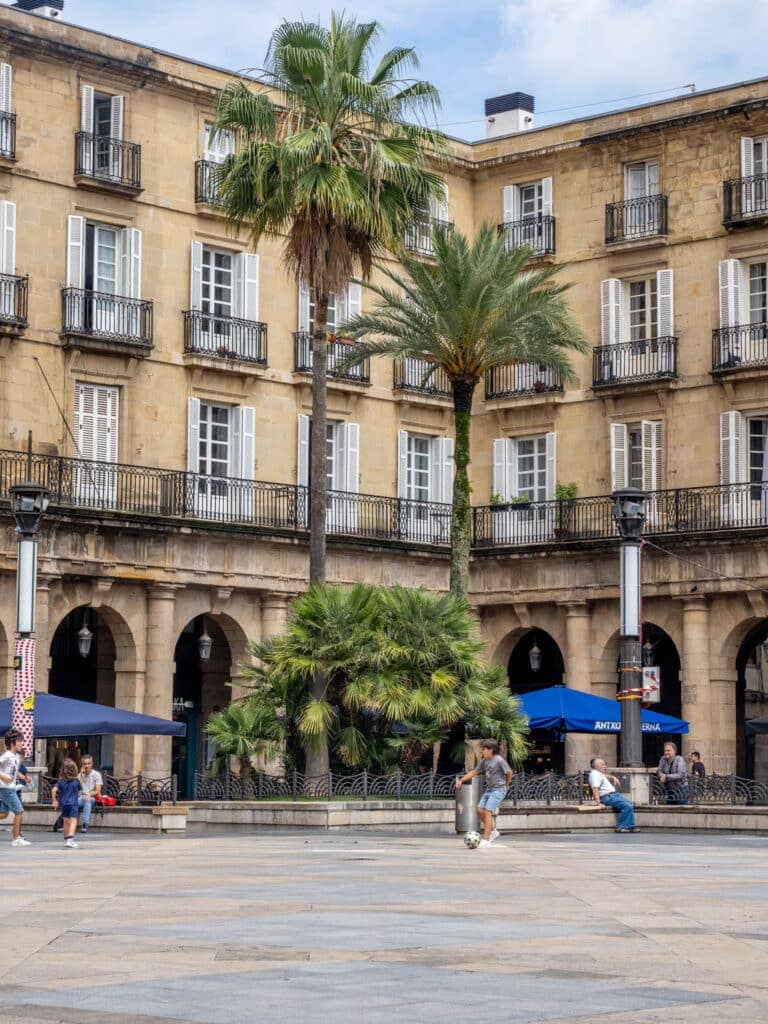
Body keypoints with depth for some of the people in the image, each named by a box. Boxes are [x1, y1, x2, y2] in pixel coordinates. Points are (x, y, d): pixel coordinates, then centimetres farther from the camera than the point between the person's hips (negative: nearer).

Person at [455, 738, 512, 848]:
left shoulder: (499, 760, -14)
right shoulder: (485, 760, 9)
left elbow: (509, 772, -6)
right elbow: (474, 772, 16)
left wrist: (506, 785, 8)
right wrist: (461, 780, 7)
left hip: (498, 790, -8)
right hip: (489, 789, 8)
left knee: (487, 812, -14)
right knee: (480, 810, 3)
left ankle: (485, 841, -13)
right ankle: (493, 831, 21)